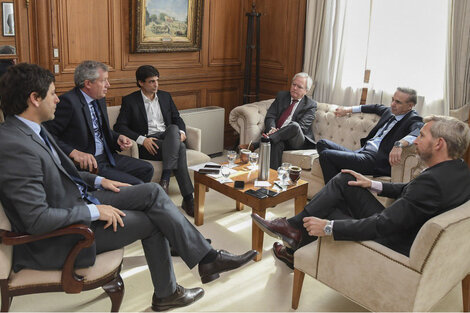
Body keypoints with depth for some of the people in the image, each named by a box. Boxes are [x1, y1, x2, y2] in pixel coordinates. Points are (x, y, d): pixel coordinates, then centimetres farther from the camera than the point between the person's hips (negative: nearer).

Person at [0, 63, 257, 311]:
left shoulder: (30, 130, 4)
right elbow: (37, 219, -30)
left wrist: (98, 181, 7)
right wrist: (95, 212, -22)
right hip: (60, 238, -9)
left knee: (152, 192, -3)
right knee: (151, 221, -4)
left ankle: (207, 258, 4)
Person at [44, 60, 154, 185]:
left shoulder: (99, 100, 12)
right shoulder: (68, 101, -16)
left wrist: (118, 138, 5)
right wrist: (74, 153, -27)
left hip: (107, 157, 9)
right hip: (88, 163, -9)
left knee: (147, 169, 7)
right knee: (135, 184, -20)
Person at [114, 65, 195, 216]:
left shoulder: (165, 96, 18)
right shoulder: (129, 100, 3)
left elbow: (177, 118, 22)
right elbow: (119, 126, -5)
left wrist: (181, 132, -3)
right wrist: (142, 139, -19)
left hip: (168, 138, 4)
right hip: (147, 145, -4)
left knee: (173, 128, -34)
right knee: (180, 147, -33)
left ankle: (165, 178, -35)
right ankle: (188, 198, -33)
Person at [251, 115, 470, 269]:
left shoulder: (433, 181, -31)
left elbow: (381, 225, -31)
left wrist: (328, 227, -25)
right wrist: (372, 185, 6)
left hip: (396, 244, -8)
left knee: (328, 212, 3)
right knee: (344, 181, 1)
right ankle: (294, 226, 5)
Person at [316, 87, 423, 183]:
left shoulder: (413, 119, -5)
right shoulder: (389, 111, 19)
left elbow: (418, 130, -28)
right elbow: (376, 107, 39)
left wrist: (399, 144, -47)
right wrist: (347, 110, 44)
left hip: (376, 160, -9)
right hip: (361, 152, 9)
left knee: (326, 155, -22)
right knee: (322, 144, 3)